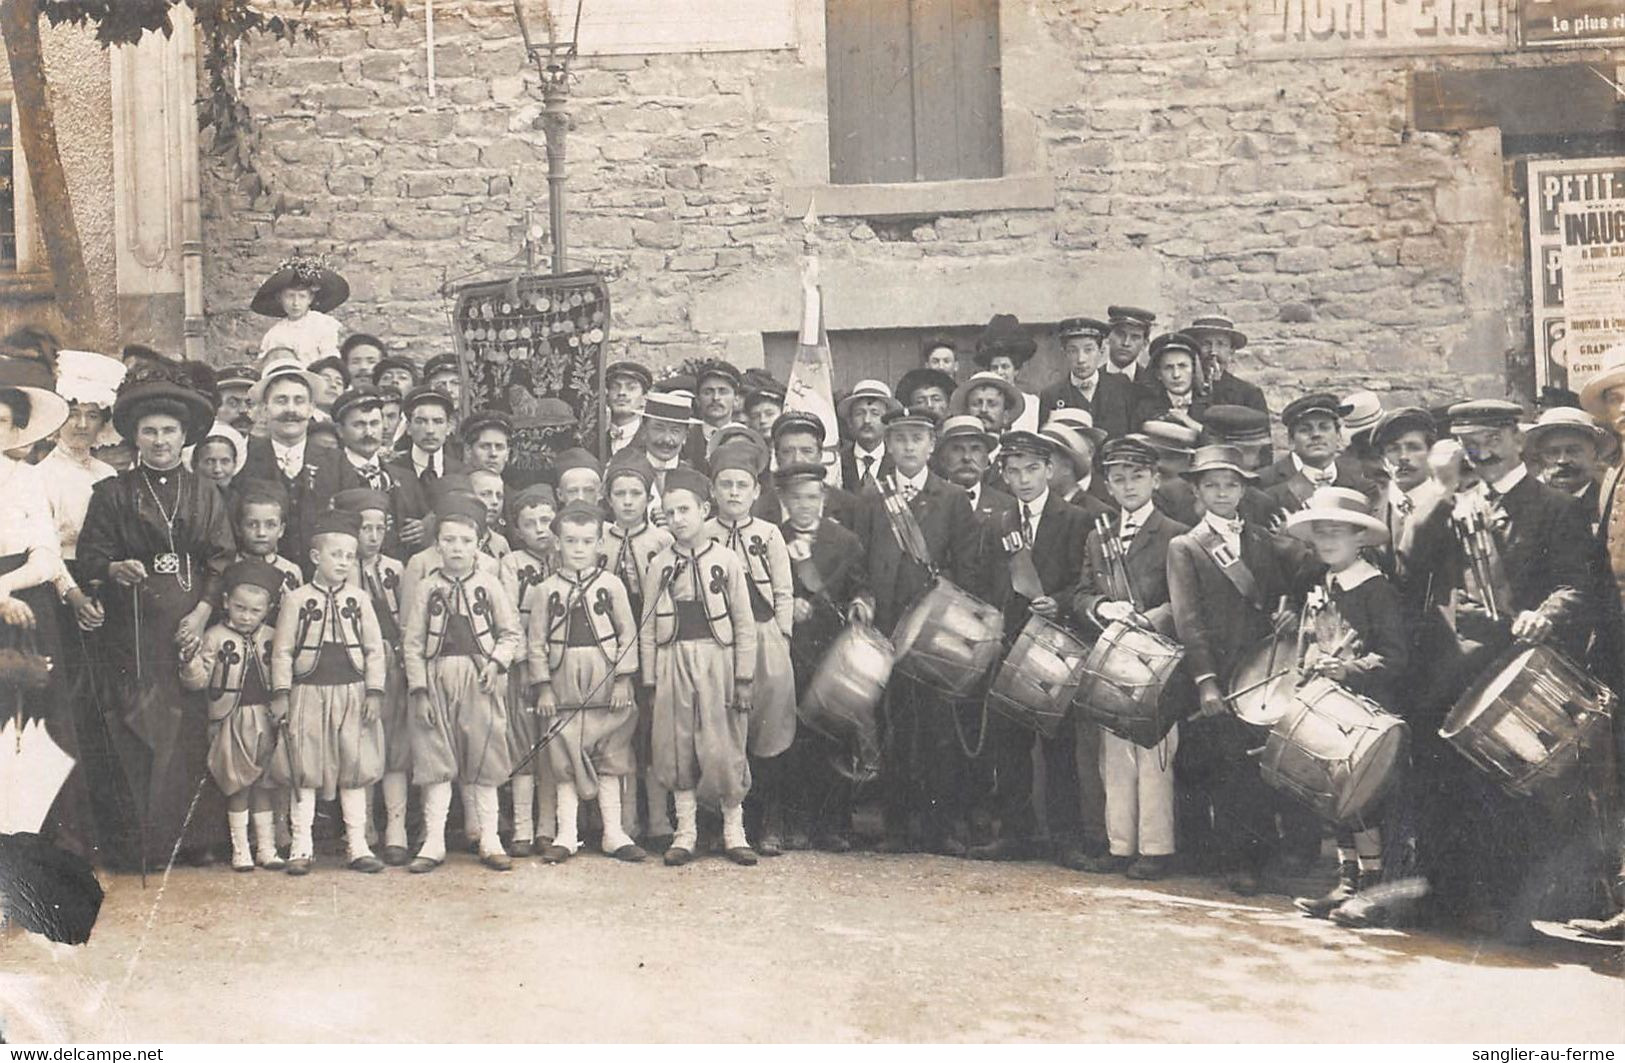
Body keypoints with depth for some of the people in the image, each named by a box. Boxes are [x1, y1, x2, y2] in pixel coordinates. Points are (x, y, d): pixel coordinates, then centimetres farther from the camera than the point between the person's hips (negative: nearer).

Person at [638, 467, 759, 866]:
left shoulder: (726, 561, 2)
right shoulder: (659, 566, 6)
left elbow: (744, 624, 2)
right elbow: (648, 628, 8)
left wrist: (743, 679, -3)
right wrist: (650, 680, 2)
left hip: (716, 661, -2)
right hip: (673, 662, 2)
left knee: (724, 747, -1)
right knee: (677, 749, 4)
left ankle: (734, 830, 11)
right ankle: (685, 831, 13)